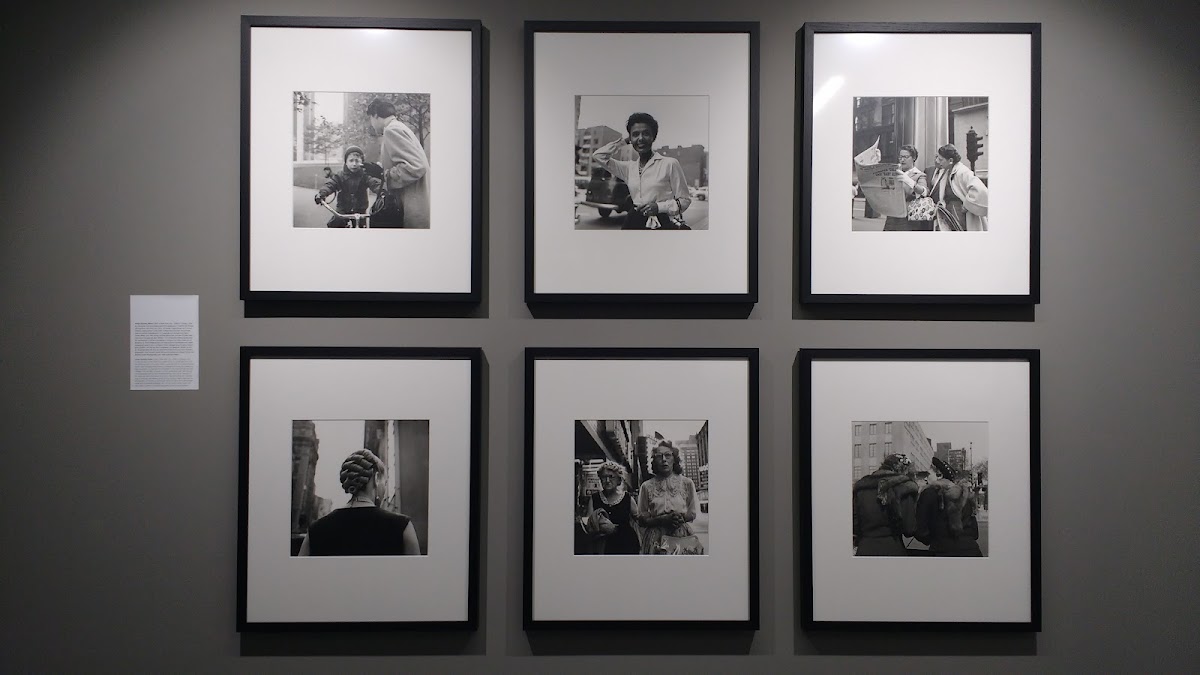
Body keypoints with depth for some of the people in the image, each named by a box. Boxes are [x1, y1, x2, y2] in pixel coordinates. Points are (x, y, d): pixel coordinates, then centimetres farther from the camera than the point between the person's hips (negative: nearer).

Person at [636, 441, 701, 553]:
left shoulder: (687, 483, 4)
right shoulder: (647, 486, 3)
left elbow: (692, 514, 11)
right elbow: (641, 520, 3)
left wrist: (680, 517, -11)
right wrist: (662, 519, -14)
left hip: (682, 536, 0)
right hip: (656, 539, 0)